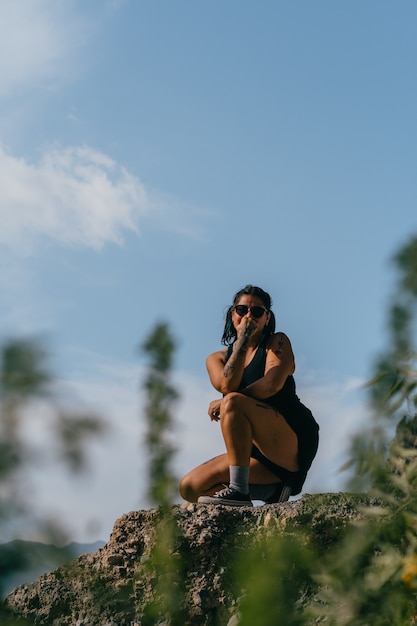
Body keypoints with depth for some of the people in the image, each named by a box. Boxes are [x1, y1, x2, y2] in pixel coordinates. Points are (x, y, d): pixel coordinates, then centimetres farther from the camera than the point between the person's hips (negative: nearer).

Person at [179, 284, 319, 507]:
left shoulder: (277, 343, 2)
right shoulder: (217, 359, 12)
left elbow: (271, 385, -17)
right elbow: (227, 385, -11)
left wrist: (224, 403, -9)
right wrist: (243, 340, -10)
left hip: (292, 444, -6)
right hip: (256, 451, 6)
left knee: (233, 402, -29)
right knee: (189, 488, -4)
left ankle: (239, 491, -27)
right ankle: (272, 490, 0)